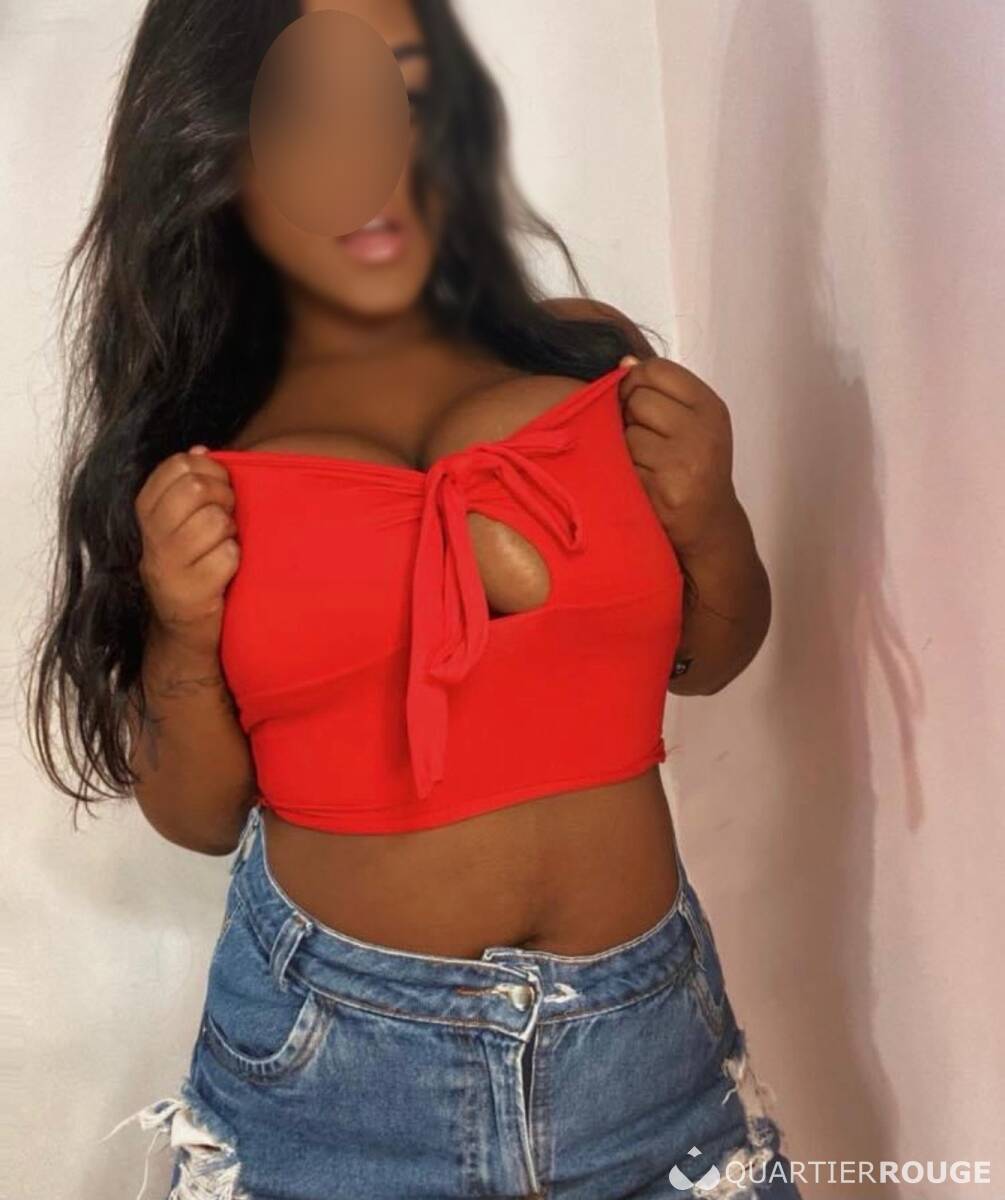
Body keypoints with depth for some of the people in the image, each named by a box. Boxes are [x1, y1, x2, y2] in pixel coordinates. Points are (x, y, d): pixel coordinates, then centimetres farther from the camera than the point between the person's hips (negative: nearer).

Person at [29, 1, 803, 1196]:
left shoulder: (591, 355, -3)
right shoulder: (192, 457, -4)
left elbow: (706, 662, 10)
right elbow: (199, 817, 3)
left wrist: (713, 527, -9)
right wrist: (183, 630, -14)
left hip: (648, 1030, 2)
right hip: (330, 1047, 0)